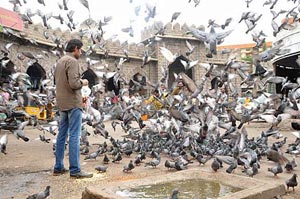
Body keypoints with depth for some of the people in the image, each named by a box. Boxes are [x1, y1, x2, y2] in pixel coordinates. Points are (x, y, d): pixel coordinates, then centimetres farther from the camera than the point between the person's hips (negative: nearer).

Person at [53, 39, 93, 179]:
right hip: (73, 103, -9)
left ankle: (58, 167, 18)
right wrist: (83, 82, -4)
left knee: (62, 135, 12)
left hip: (62, 103, 9)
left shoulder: (60, 61, 15)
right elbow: (74, 83, -24)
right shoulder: (72, 61, -13)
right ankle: (75, 170, -3)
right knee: (74, 136, -6)